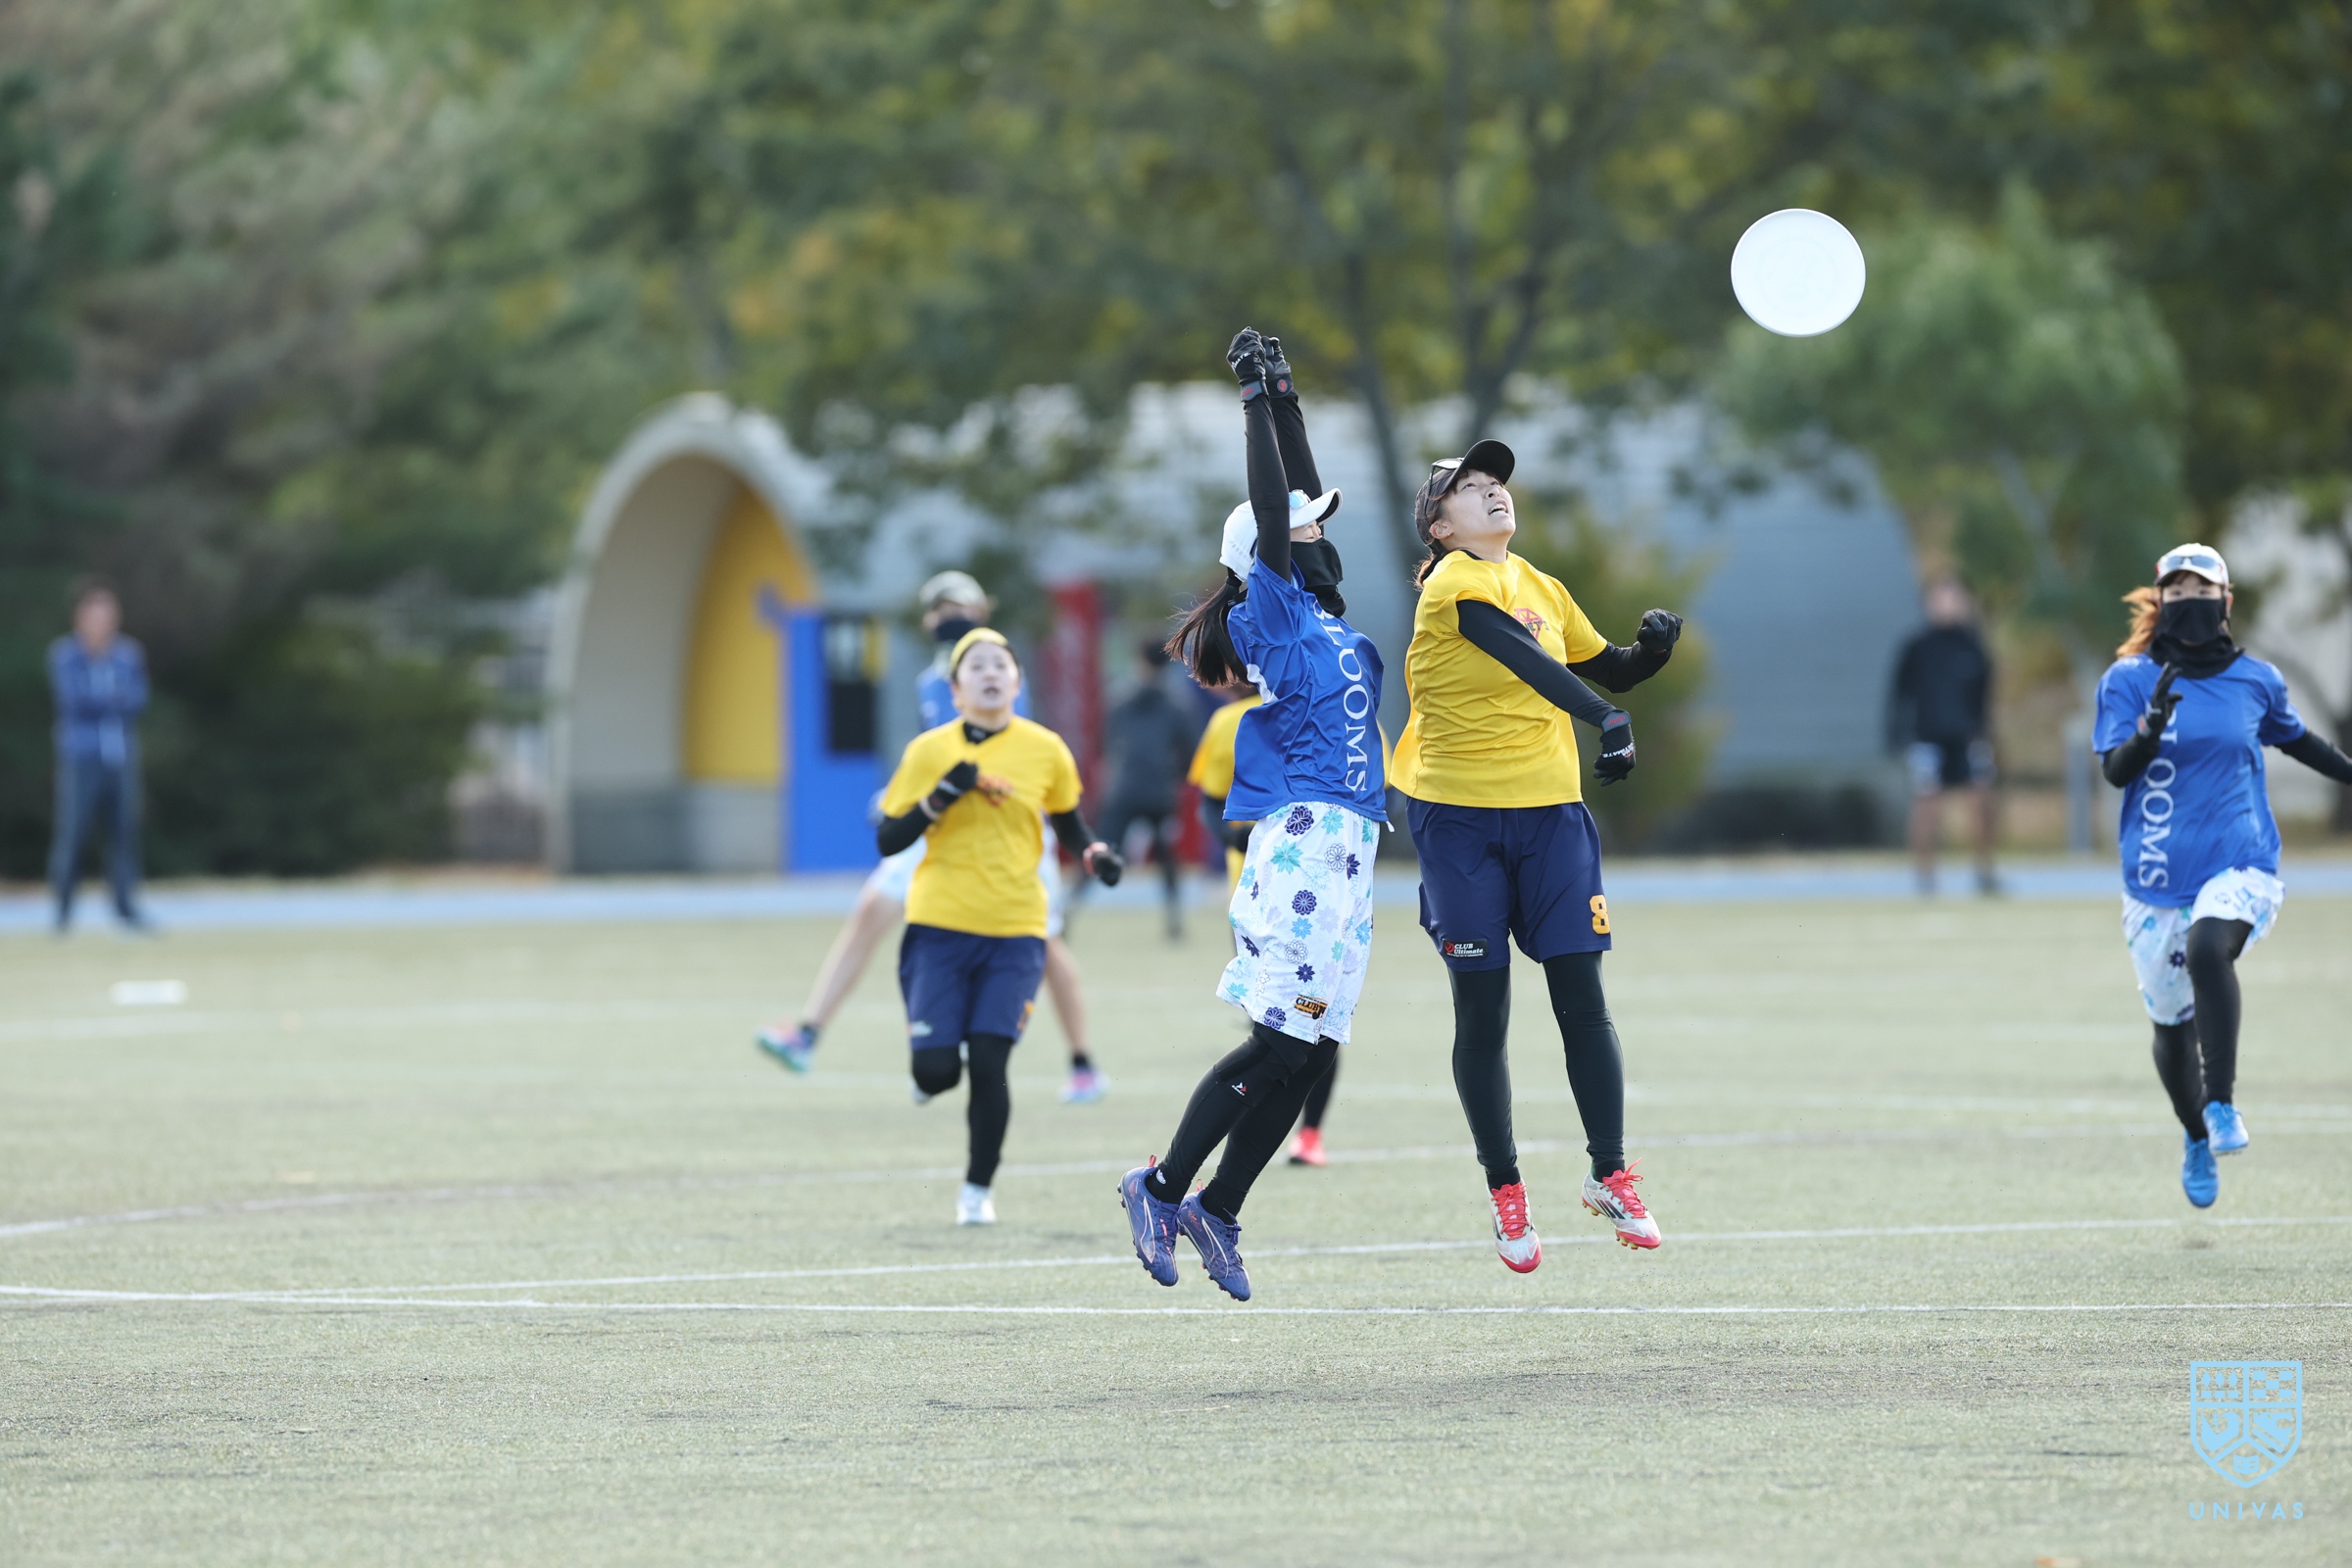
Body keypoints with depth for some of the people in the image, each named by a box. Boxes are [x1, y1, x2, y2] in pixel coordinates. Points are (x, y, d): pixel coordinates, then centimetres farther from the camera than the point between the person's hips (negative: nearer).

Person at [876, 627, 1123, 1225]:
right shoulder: (930, 751, -1)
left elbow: (1069, 824, 18)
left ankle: (979, 1189, 10)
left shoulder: (1045, 750, 2)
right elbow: (887, 840, -1)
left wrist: (1096, 855, -3)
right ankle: (934, 1068, 31)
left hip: (1014, 933, 0)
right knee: (936, 1071, -8)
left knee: (989, 1064, -9)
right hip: (939, 928, 0)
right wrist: (941, 797, -16)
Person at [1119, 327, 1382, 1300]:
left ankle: (1217, 1211, 8)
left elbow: (1306, 500, 23)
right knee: (1281, 1043, -13)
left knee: (1309, 1050, 5)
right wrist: (1258, 401, -9)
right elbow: (1272, 515, -12)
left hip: (1347, 850, 9)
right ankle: (1164, 1185, -7)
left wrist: (1286, 399, 20)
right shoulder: (1274, 616, -4)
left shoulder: (1326, 619, 17)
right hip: (1305, 842, -9)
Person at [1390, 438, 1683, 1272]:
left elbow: (1609, 668, 22)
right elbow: (1530, 663, -25)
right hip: (1459, 817, -5)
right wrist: (1606, 720, -37)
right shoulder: (1455, 584, -11)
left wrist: (1654, 646, 0)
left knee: (1581, 996, -1)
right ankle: (1504, 1191, 12)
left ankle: (1610, 1174, 10)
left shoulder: (1541, 589, 10)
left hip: (1549, 811, 5)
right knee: (1481, 1012, 2)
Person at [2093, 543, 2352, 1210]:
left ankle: (2222, 1104, -32)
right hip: (2157, 878, 1)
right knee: (2172, 1024, 10)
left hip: (2240, 864, -1)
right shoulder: (2128, 679, 0)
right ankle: (2197, 1140, 37)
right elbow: (2115, 770, -11)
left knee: (2208, 946, -34)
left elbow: (2293, 739, 24)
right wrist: (2150, 728, -29)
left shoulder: (2255, 679, 4)